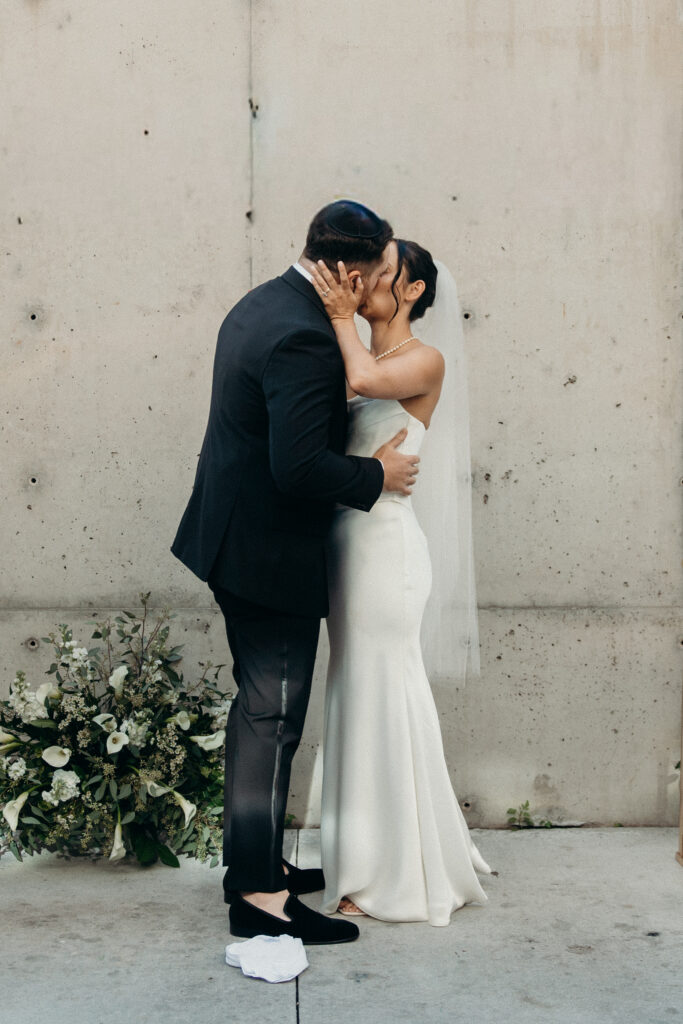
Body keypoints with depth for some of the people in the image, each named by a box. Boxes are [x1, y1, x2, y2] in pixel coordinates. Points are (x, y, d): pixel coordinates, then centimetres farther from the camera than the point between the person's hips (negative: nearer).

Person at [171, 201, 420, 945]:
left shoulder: (260, 304, 9)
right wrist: (376, 475, -14)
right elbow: (300, 465, -29)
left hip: (236, 541, 11)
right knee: (271, 721, -2)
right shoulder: (305, 337, -24)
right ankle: (259, 894, 7)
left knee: (260, 711, 19)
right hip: (272, 555, -11)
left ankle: (256, 860, 32)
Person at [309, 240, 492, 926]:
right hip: (347, 541, 8)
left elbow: (367, 380, -28)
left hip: (384, 542, -8)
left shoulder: (425, 361, -8)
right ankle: (367, 858, 29)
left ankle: (394, 877, 13)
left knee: (379, 698, 0)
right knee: (360, 699, 15)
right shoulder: (357, 361, 13)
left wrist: (341, 317, -16)